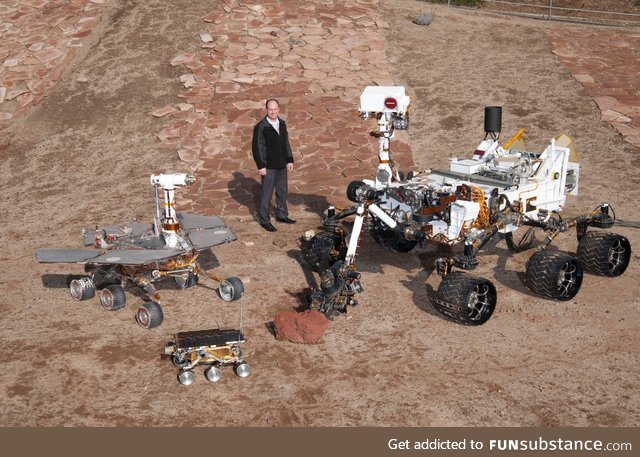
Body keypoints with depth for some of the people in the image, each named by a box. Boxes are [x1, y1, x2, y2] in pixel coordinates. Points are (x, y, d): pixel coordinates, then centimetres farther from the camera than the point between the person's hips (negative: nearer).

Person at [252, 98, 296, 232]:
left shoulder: (282, 124, 5)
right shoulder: (260, 127, -15)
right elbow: (256, 147, -15)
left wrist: (289, 160, 7)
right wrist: (261, 166, -17)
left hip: (281, 165, 7)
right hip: (268, 167, -7)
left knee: (282, 191, 18)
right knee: (266, 194, 2)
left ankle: (282, 215, 35)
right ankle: (265, 221, 14)